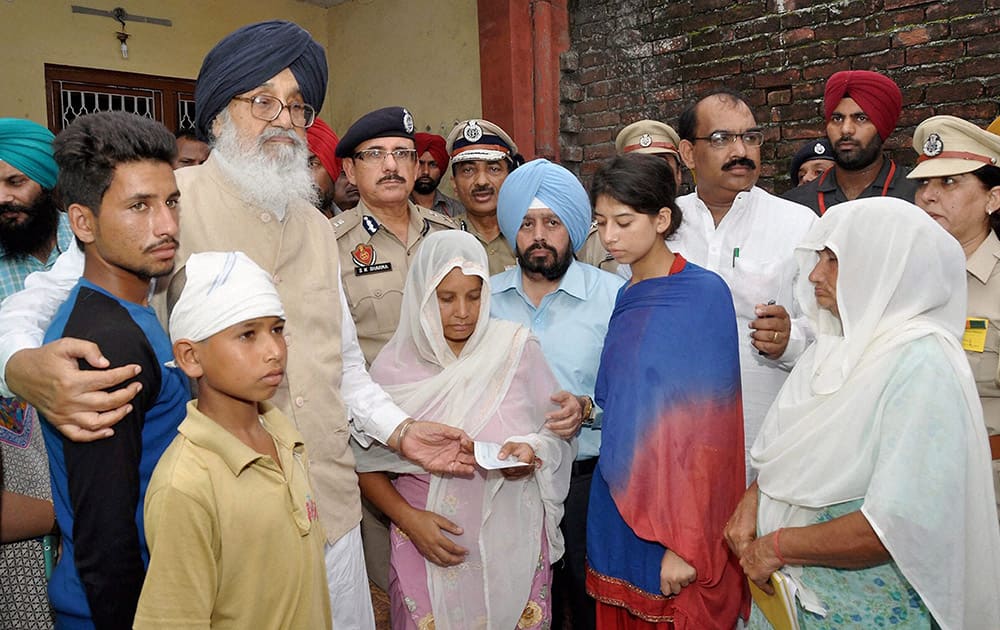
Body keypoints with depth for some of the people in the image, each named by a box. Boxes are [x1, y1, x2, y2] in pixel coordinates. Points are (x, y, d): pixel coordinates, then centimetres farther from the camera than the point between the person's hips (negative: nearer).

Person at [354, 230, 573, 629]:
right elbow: (367, 465, 1)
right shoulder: (394, 367, -5)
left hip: (514, 536, 1)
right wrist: (408, 518, -10)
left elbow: (554, 427, 4)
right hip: (430, 541, 0)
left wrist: (533, 451, -16)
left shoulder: (517, 347, -5)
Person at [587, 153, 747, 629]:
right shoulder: (626, 299, 7)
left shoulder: (704, 294, -14)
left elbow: (705, 430, -18)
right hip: (618, 511, 6)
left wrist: (685, 544, -19)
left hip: (676, 520, -6)